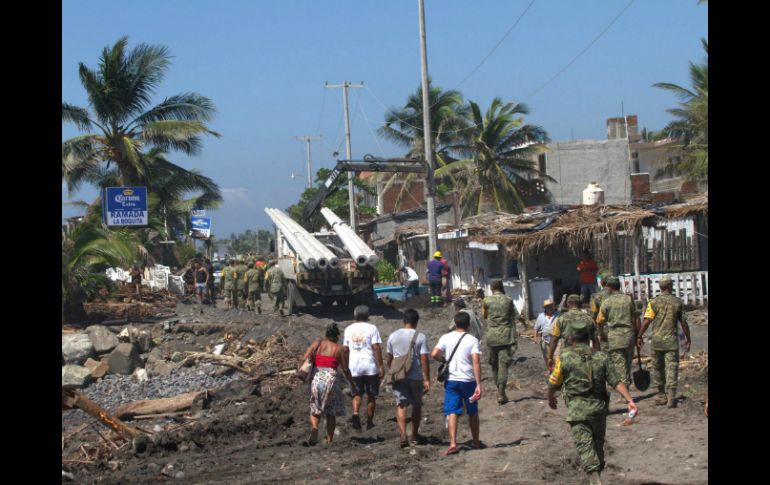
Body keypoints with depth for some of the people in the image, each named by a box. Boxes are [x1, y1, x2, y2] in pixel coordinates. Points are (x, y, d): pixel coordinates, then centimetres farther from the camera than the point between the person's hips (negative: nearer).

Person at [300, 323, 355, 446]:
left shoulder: (317, 343, 7)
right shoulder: (338, 349, 3)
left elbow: (304, 359, -5)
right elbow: (345, 369, 3)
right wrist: (352, 383, 14)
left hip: (316, 379, 1)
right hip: (331, 379, -1)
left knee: (315, 410, 14)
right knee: (331, 413, 12)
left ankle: (314, 427, -16)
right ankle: (329, 440, 9)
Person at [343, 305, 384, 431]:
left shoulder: (349, 329, 8)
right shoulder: (371, 328, -5)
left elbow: (345, 349, 12)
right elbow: (376, 347, -12)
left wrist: (346, 366, 23)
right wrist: (380, 366, -10)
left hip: (354, 367, 3)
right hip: (371, 366, -3)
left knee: (357, 394, 9)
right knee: (371, 396, 9)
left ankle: (355, 414, -18)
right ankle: (369, 422, 13)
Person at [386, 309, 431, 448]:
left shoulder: (393, 336, 2)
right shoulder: (420, 337, -7)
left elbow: (389, 359, 9)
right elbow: (424, 360, -11)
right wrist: (427, 379, -8)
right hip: (416, 377, -1)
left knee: (401, 405, -1)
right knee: (417, 406, 15)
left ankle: (403, 436, -16)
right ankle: (414, 435, 25)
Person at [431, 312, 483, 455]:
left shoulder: (446, 338, -1)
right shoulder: (472, 340, -6)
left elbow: (434, 354, -10)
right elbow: (476, 361, -15)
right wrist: (478, 385, -16)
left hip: (451, 380, 0)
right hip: (468, 380, 0)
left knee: (452, 412, -2)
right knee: (472, 412, 15)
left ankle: (453, 443, -17)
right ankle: (476, 442, 27)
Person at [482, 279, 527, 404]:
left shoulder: (487, 301, -1)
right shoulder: (508, 300, 0)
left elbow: (483, 316, 12)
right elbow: (516, 316, 7)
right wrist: (524, 322, 27)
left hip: (492, 336, 1)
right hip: (506, 335, -1)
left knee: (494, 363, 15)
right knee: (504, 363, -2)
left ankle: (499, 390, 21)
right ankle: (501, 393, -10)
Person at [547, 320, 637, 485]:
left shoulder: (565, 357, -4)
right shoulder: (601, 357, 4)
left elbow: (553, 383, 4)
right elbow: (617, 381, -5)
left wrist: (550, 398, 23)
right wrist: (630, 400, -8)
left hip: (577, 411, -4)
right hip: (599, 408, 4)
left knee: (585, 447, -9)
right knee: (598, 446, 19)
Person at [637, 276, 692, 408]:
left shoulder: (654, 302, -4)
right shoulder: (678, 302, -1)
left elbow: (646, 321, -10)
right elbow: (684, 323, 2)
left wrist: (639, 336, 0)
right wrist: (688, 339, 11)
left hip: (657, 340, 0)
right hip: (672, 340, 0)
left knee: (658, 368, 14)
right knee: (672, 368, -1)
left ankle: (662, 395, 21)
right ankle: (671, 397, -11)